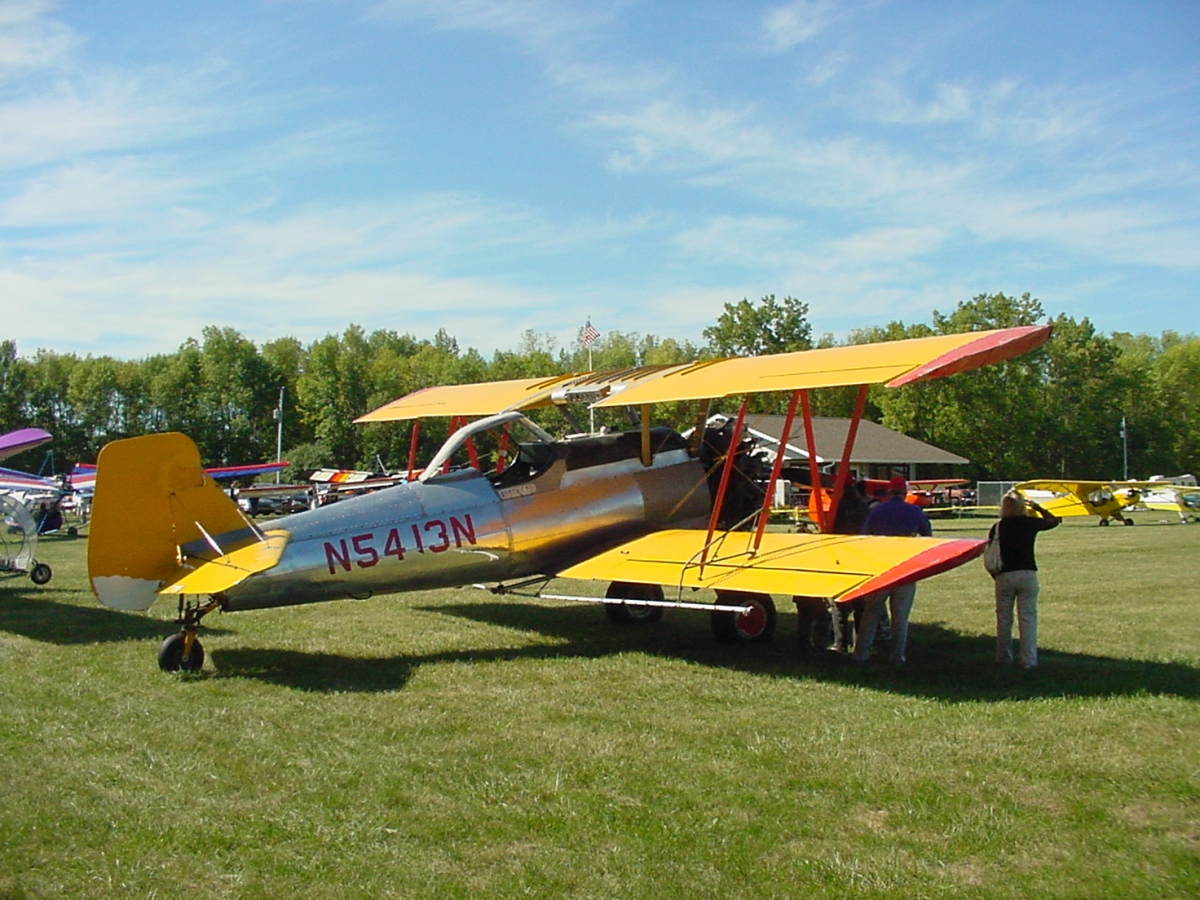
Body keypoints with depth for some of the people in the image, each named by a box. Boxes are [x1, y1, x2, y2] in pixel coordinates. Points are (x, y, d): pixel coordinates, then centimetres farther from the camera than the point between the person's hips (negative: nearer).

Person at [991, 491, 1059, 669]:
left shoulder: (997, 528, 1)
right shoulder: (1030, 523, 0)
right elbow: (1053, 520, 20)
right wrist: (1036, 507, 29)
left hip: (1004, 576, 1)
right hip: (1027, 574, -1)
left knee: (1003, 619, 11)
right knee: (1028, 618, 2)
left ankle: (1003, 658, 18)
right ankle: (1029, 660, 0)